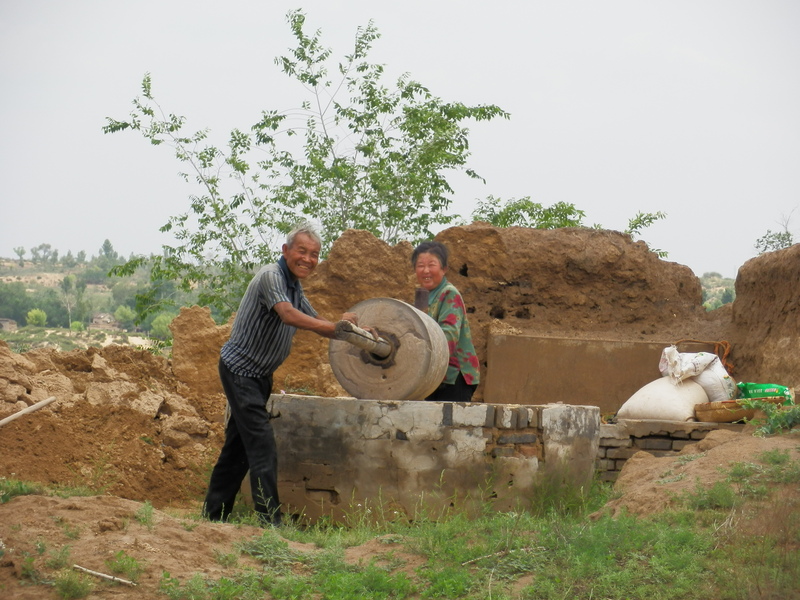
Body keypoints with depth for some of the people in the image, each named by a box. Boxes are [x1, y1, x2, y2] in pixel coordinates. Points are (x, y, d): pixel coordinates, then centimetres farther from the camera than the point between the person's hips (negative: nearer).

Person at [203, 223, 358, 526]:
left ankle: (214, 512, 22)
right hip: (240, 369, -10)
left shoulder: (295, 287, 11)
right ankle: (269, 519, -16)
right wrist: (337, 327, -31)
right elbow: (289, 316, -33)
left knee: (239, 443, 14)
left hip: (259, 376, 10)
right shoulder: (270, 277, -19)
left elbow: (316, 322, 17)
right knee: (262, 444, -15)